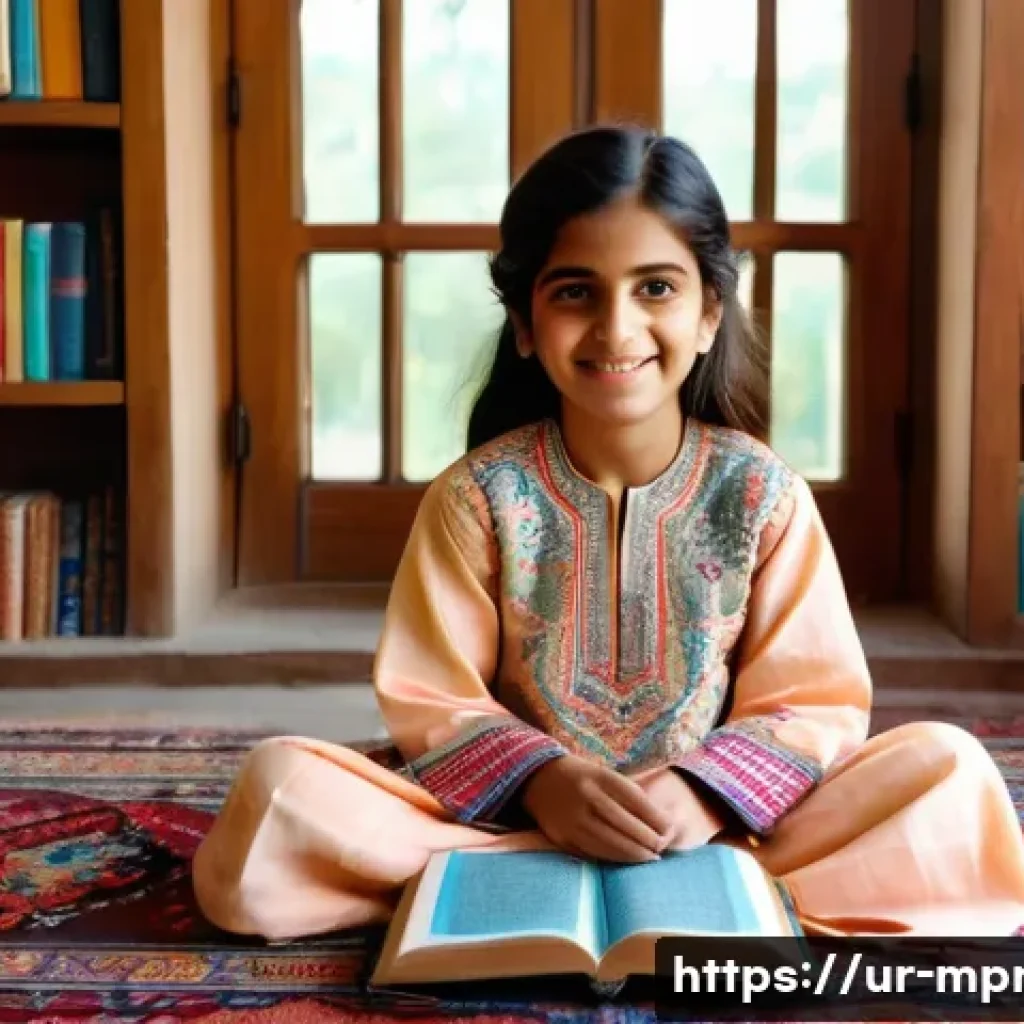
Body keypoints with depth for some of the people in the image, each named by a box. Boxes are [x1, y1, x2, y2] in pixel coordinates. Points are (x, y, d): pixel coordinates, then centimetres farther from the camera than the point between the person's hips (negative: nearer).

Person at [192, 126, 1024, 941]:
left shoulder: (760, 491, -3)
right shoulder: (477, 495, -5)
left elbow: (814, 704, -3)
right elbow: (430, 703, -5)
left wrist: (706, 795, -22)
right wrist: (539, 782, -23)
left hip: (715, 832, 1)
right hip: (515, 820, 0)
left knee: (949, 764, -20)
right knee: (281, 782, -24)